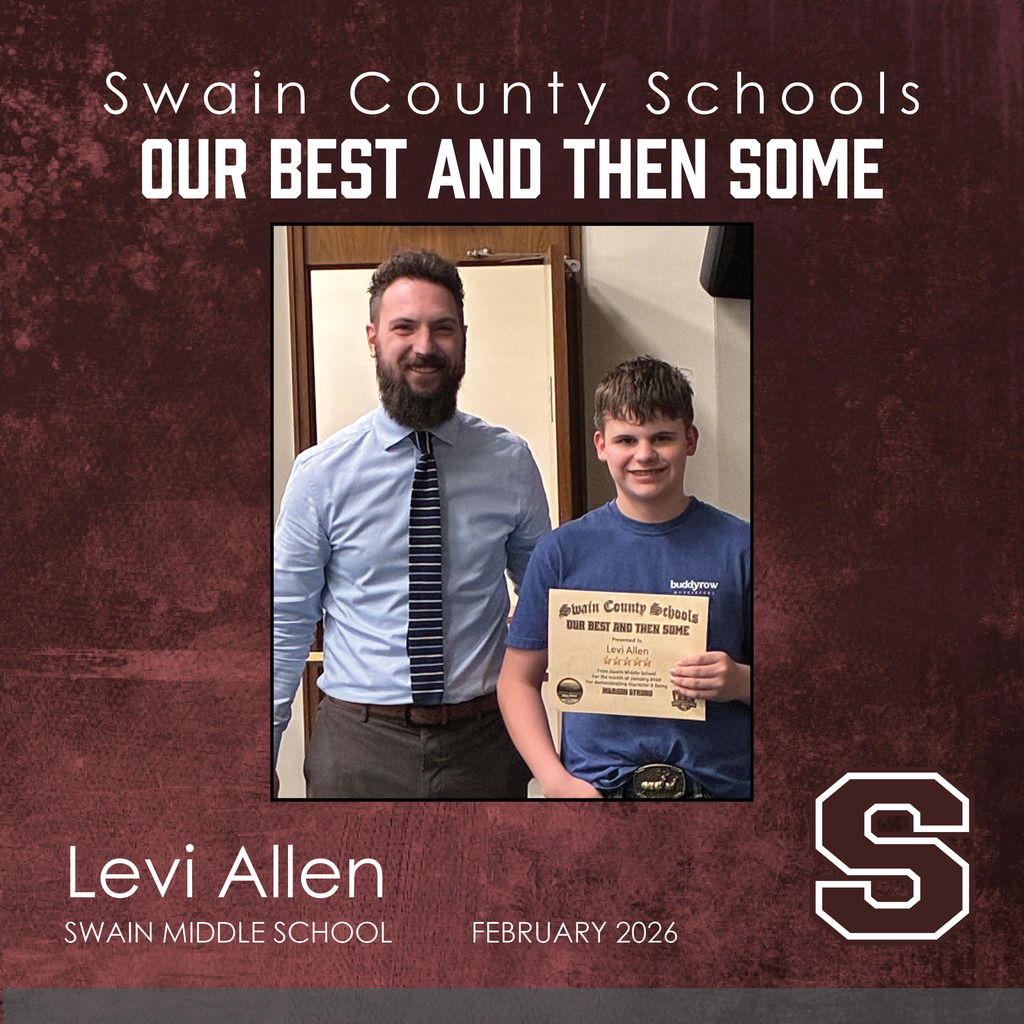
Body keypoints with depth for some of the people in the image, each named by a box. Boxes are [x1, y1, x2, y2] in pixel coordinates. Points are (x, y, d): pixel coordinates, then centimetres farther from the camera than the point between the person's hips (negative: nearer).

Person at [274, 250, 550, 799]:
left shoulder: (511, 462, -2)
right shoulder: (321, 472, -6)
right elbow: (287, 625, -1)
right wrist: (263, 758, 0)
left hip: (486, 738, 2)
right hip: (359, 745, -1)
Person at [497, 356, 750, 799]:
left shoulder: (738, 546, 0)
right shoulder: (563, 551, 0)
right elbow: (518, 679, 3)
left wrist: (739, 681, -13)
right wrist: (556, 779, -7)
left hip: (721, 784, 0)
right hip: (594, 785, 1)